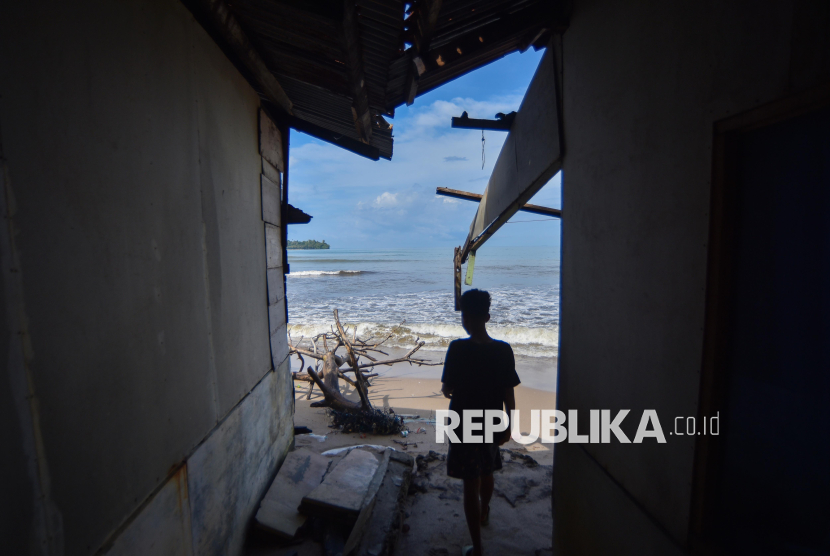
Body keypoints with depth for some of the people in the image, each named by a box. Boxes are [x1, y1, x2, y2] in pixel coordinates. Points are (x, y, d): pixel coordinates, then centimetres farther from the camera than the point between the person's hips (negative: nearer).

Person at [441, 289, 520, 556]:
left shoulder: (458, 348, -22)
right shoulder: (504, 350, -11)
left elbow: (448, 387, -14)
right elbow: (508, 393, -5)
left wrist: (447, 389, 10)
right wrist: (508, 425, 8)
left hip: (465, 426, -4)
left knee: (471, 484, 10)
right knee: (486, 473, 28)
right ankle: (484, 512, 54)